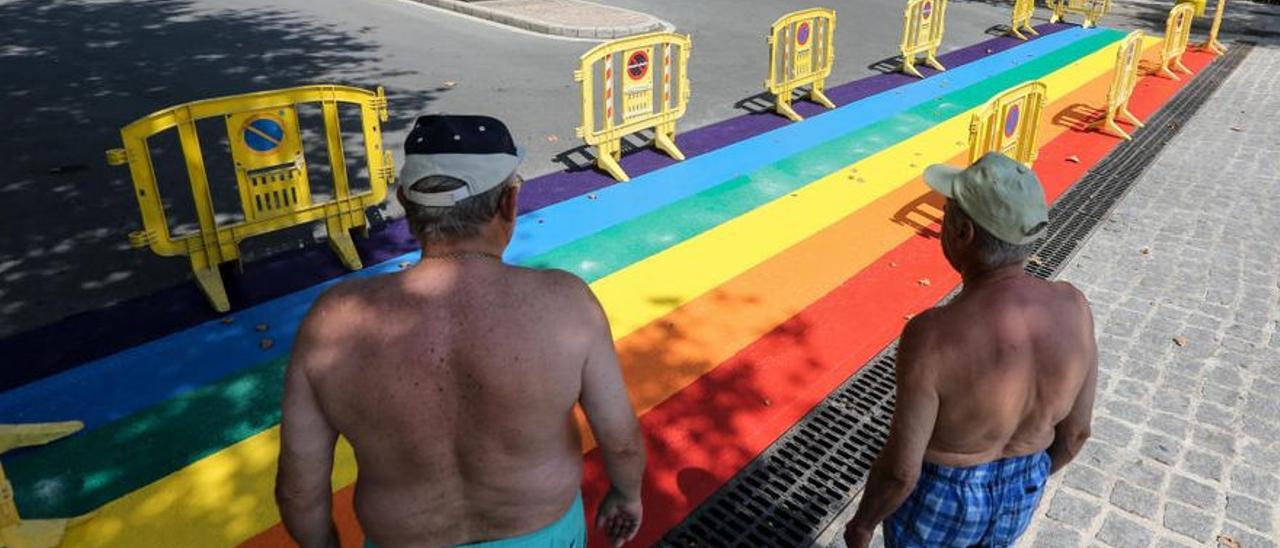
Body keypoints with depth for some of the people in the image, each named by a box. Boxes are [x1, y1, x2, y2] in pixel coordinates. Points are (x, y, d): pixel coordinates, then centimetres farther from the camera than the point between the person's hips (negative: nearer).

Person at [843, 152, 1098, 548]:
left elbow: (900, 470, -26)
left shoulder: (933, 337, -35)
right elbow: (1076, 430, -4)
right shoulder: (1071, 309, -18)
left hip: (937, 500, -5)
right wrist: (1030, 478, 15)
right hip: (1016, 496, 5)